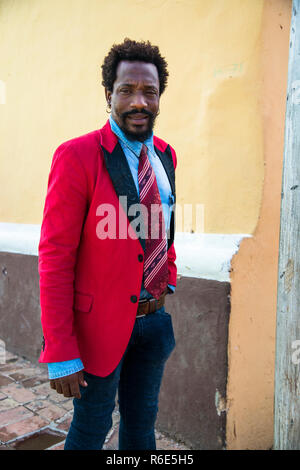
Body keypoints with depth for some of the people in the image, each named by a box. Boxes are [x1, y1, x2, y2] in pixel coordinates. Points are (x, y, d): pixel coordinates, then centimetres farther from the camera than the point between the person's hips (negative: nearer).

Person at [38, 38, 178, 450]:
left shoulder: (166, 155, 5)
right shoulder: (77, 156, -16)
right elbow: (55, 258, -17)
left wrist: (170, 281, 9)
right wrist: (61, 356, -16)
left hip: (155, 318, 6)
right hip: (102, 323, -5)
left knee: (142, 423, 22)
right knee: (92, 429, 16)